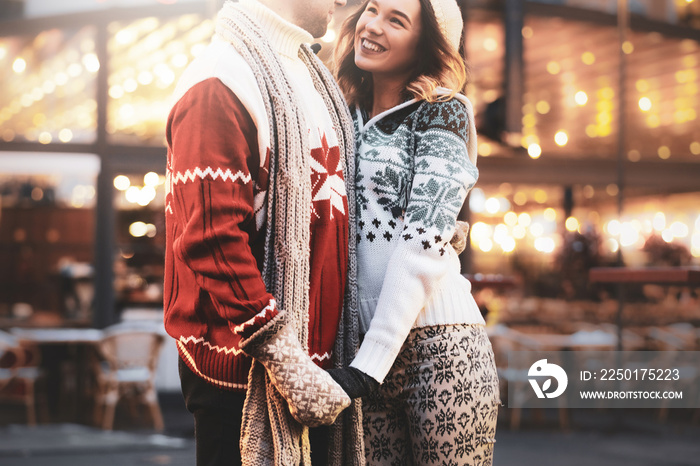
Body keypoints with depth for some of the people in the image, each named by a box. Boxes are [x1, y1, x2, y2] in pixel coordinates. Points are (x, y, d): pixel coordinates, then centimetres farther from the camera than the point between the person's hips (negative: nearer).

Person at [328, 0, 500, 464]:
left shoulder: (442, 113, -1)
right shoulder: (349, 118, 16)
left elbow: (424, 239, -12)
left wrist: (370, 361, -18)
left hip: (438, 343, -5)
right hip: (366, 343, 5)